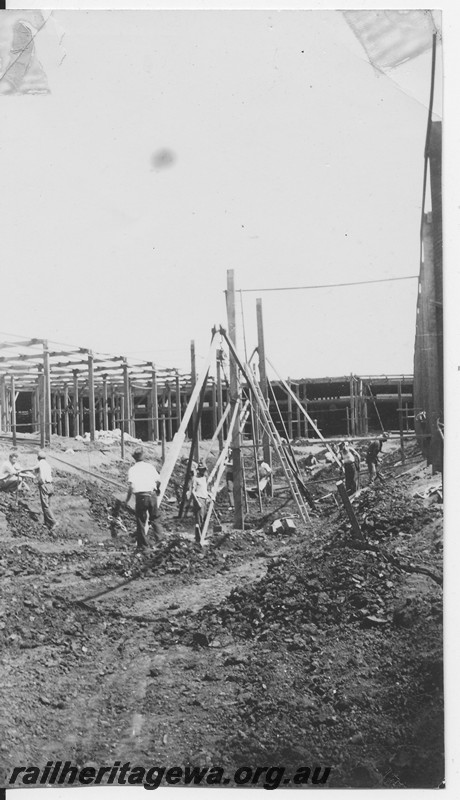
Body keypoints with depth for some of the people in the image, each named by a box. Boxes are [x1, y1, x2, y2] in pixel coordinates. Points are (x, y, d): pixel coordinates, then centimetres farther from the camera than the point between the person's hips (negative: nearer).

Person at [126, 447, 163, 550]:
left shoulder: (132, 469, 1)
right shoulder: (150, 466, 7)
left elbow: (130, 485, -11)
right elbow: (158, 481, 4)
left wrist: (128, 498, -2)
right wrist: (157, 490, 25)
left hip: (141, 496, -2)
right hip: (152, 494, 2)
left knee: (141, 521, 7)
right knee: (155, 518, 16)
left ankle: (143, 545, 10)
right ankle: (160, 538, 5)